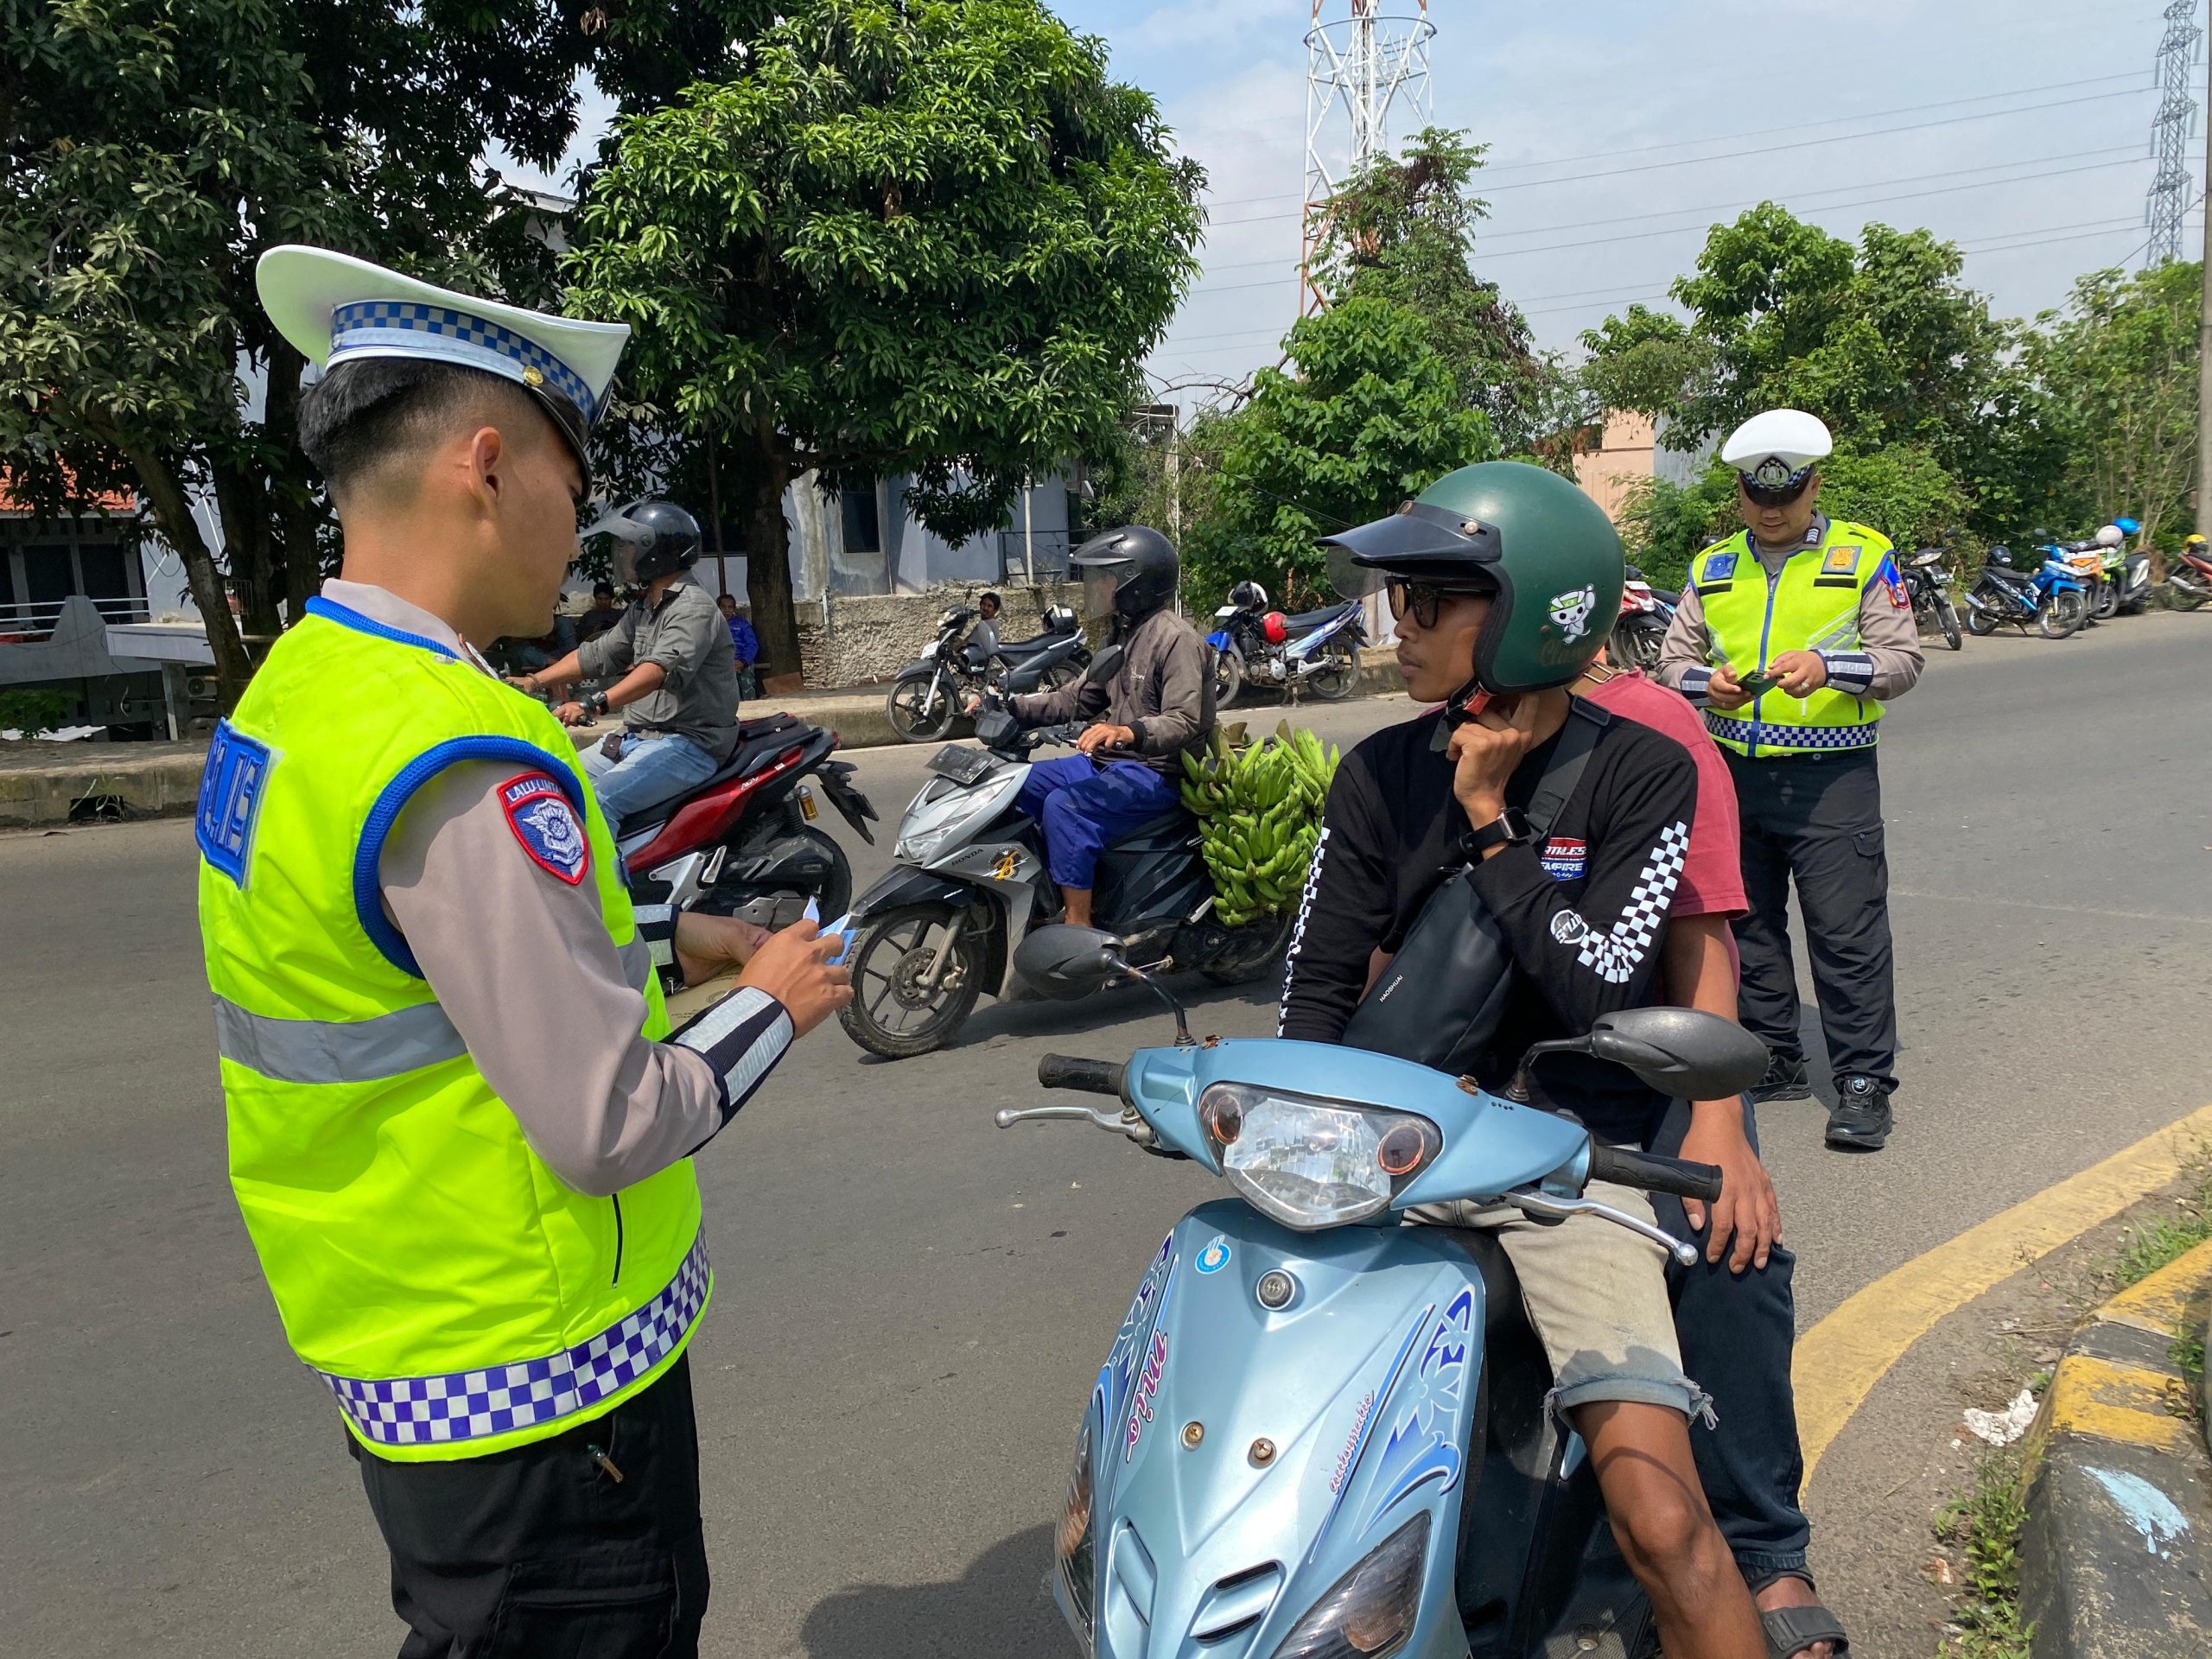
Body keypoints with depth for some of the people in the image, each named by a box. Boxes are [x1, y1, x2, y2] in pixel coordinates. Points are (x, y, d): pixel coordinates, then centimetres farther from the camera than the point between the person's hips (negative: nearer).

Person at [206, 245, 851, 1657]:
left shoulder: (295, 689, 3)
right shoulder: (457, 760, -28)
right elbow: (608, 1123, -27)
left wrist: (668, 941, 9)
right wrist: (775, 1007, -11)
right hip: (540, 1381, -9)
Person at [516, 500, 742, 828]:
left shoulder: (694, 607, -14)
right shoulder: (643, 608, 18)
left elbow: (662, 668, -30)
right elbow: (598, 653, 23)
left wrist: (596, 704, -41)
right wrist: (534, 682, 11)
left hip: (690, 742, -10)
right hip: (638, 736, 10)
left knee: (595, 804, -28)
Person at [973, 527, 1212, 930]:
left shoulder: (1174, 638, -15)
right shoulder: (1122, 635, 16)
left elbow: (1185, 722, -24)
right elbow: (1079, 698, 17)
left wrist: (1127, 732, -42)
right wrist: (1011, 706, 6)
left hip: (1156, 772, -10)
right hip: (1108, 761, 10)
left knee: (1064, 806, -32)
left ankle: (1078, 928, -27)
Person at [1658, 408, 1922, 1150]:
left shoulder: (1864, 556, 2)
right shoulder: (1711, 568, 12)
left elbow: (1902, 660, -2)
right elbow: (1674, 658, 11)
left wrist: (1827, 666, -21)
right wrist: (1707, 682, -11)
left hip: (1831, 776, -4)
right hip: (1735, 773, 4)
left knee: (1847, 932, -5)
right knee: (1748, 925, 11)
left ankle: (1864, 1081, 3)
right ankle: (1772, 1060, 24)